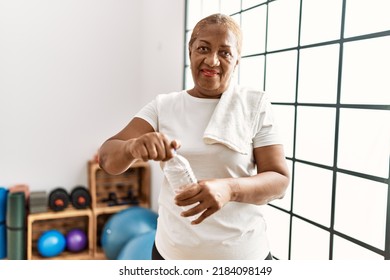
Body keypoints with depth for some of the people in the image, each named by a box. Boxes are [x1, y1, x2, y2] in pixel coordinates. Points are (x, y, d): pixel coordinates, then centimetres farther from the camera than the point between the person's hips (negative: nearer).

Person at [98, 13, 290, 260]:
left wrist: (229, 189, -29)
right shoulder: (163, 106, -2)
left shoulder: (256, 104, -7)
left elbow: (279, 179, -10)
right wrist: (133, 147, -32)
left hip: (241, 253, -1)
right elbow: (108, 158, -9)